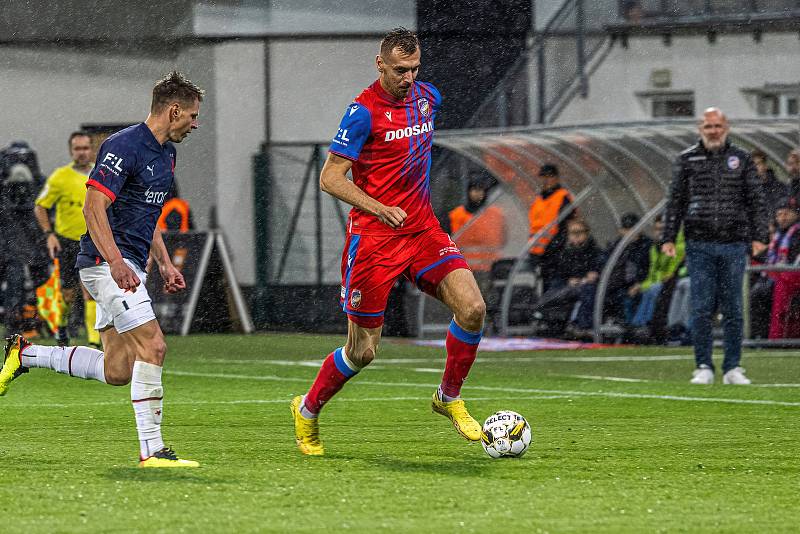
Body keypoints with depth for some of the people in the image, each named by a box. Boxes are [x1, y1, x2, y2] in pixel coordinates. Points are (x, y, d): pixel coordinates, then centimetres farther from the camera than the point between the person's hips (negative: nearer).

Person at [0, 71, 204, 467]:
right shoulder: (124, 146, -14)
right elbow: (94, 206, -20)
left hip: (127, 266, 10)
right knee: (152, 346, -17)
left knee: (117, 371, 7)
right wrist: (115, 261, -29)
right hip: (106, 261, -10)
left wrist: (164, 263, 20)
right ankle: (152, 450, -15)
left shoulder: (165, 153, 17)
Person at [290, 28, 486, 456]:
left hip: (423, 228, 6)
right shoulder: (364, 111, -14)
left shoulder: (427, 97, 6)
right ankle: (308, 410, 25)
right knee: (363, 351, 0)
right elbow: (330, 178, -15)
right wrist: (379, 209, -25)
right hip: (373, 238, -5)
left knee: (472, 309, -14)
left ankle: (449, 397, 8)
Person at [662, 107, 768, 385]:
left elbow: (756, 200, 8)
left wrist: (759, 236, -1)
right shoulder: (687, 160, 8)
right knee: (702, 309, -3)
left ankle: (732, 368, 8)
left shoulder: (741, 159, 8)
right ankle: (703, 367, 3)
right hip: (699, 245, 0)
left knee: (733, 309, 1)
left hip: (734, 245, 0)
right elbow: (675, 202, 9)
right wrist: (668, 238, 1)